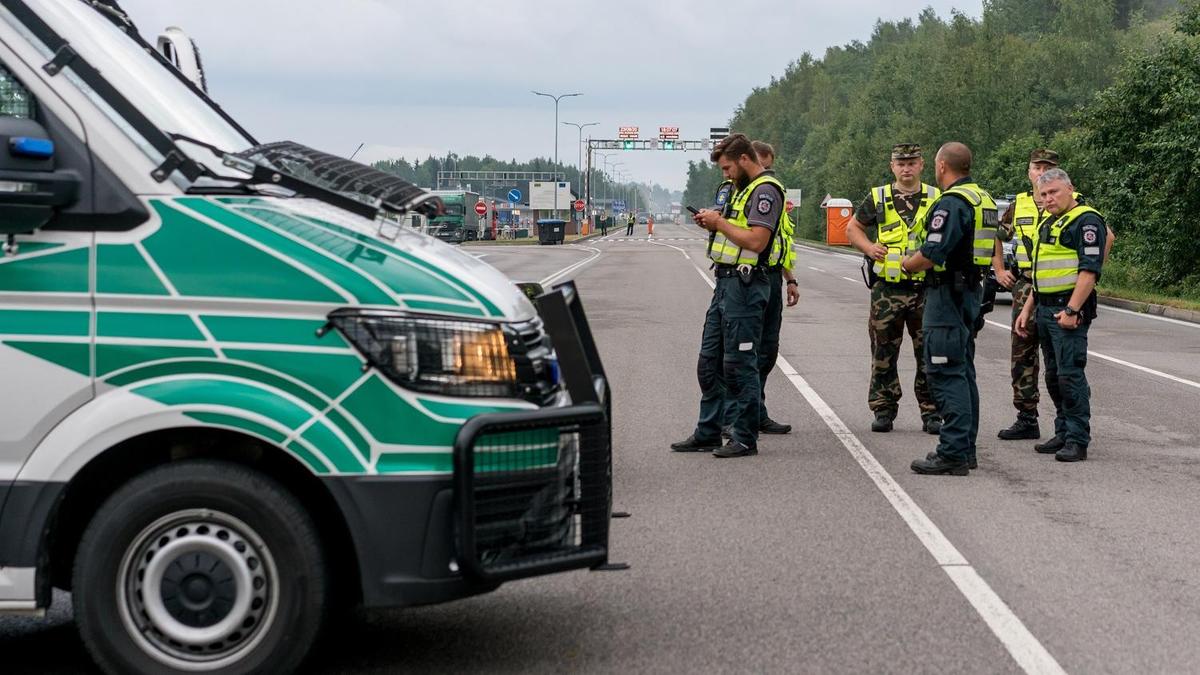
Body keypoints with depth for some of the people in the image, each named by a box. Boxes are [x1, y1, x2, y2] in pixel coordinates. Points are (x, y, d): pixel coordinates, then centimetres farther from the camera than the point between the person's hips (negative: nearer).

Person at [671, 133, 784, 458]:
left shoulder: (766, 190, -13)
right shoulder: (745, 188, 19)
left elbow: (756, 240, -23)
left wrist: (720, 222, -12)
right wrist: (712, 224, 8)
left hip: (744, 286, -10)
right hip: (725, 282, 10)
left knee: (739, 364, -5)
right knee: (709, 361, 13)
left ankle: (745, 438, 3)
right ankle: (707, 433, 21)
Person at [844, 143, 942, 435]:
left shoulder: (936, 199, 7)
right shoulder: (878, 198, 6)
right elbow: (853, 228, 15)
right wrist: (869, 247, -3)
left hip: (926, 288, 0)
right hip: (887, 289, 0)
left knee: (930, 354, 2)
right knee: (884, 354, 4)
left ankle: (931, 412, 10)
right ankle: (883, 410, 14)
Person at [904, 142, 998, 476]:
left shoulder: (952, 203, -17)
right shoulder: (984, 199, 14)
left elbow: (931, 255, -23)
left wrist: (907, 264, -2)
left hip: (948, 294, -10)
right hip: (972, 290, 10)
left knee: (946, 373, -9)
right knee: (962, 371, 15)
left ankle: (953, 453, -10)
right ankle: (965, 448, 20)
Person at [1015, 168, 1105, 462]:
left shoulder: (1086, 221, -9)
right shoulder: (1048, 223, 20)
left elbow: (1090, 269, -18)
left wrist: (1072, 310, -23)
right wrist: (1027, 309, 21)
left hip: (1068, 309, -9)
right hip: (1044, 309, 9)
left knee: (1071, 374, -10)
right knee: (1054, 376, 12)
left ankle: (1078, 440, -7)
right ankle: (1063, 434, 19)